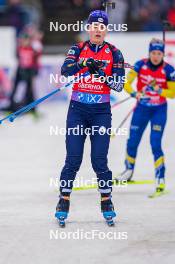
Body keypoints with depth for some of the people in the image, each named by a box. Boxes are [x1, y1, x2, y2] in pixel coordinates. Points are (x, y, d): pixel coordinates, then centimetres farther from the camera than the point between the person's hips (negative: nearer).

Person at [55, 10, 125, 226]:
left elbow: (119, 85, -3)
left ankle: (106, 201, 13)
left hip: (101, 112, 0)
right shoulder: (78, 49, 4)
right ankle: (64, 201, 10)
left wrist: (100, 73, -17)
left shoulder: (114, 53, 3)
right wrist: (84, 63, -31)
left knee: (99, 161, -4)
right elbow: (65, 70, -15)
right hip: (77, 110, 0)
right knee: (73, 159, -4)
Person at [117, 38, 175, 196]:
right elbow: (127, 83, -11)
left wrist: (159, 90, -28)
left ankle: (160, 178, -6)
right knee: (132, 142, 5)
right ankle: (129, 171, 30)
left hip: (159, 110, -2)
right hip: (142, 108, 2)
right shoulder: (141, 65, -12)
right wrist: (134, 93, -31)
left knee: (155, 143, -14)